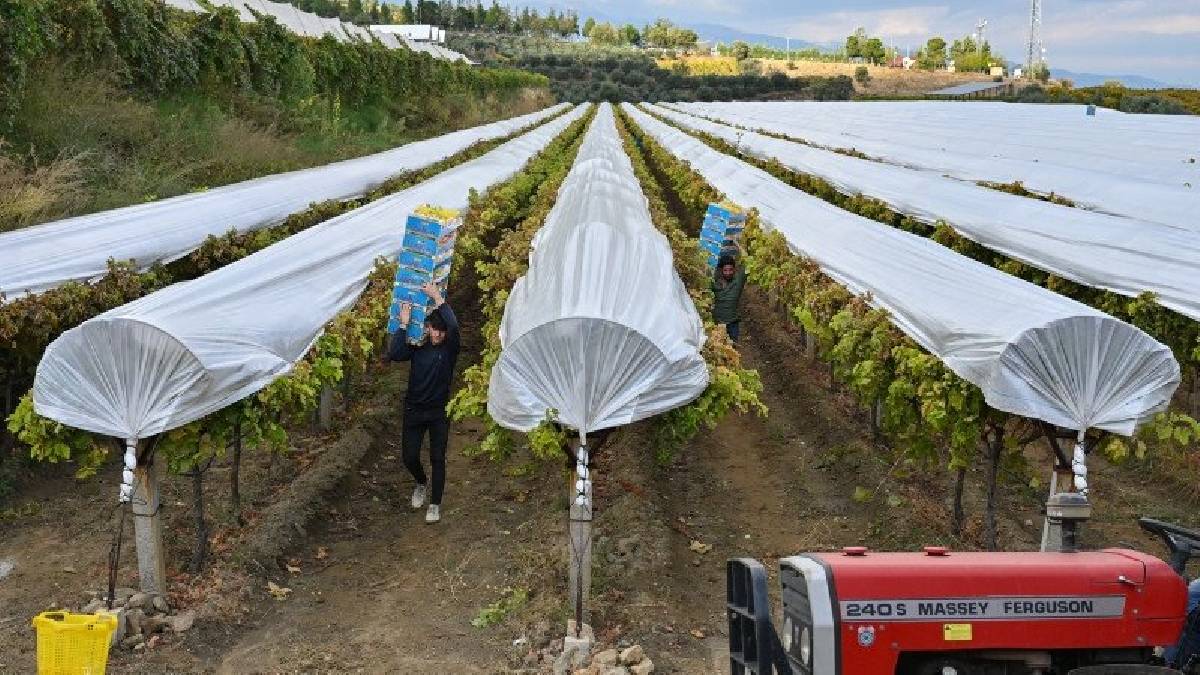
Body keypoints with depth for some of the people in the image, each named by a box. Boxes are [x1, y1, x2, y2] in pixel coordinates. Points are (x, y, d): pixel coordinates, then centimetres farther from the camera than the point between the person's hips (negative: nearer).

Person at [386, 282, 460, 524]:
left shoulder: (449, 349, -7)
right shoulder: (417, 348, -1)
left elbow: (454, 326, -28)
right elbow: (393, 355, -20)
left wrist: (438, 298, -27)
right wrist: (404, 324, -22)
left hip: (439, 412, -2)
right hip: (414, 410, 2)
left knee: (437, 459, -1)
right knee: (410, 457, 4)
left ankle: (435, 505, 9)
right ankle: (421, 484, 35)